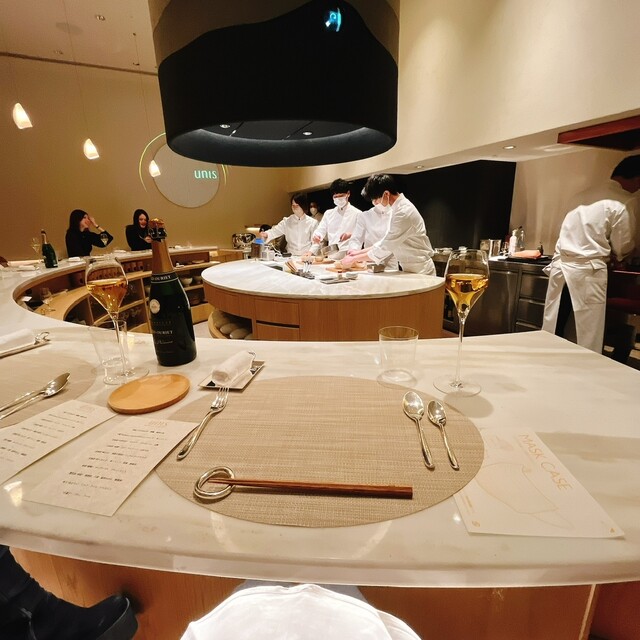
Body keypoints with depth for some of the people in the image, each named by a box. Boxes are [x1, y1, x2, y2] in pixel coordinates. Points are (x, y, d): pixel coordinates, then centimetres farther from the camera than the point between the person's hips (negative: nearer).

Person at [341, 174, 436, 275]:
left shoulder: (404, 213, -20)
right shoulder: (397, 208, 9)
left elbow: (385, 248, -20)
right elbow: (386, 241, 15)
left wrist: (354, 259, -11)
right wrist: (360, 252, 10)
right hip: (409, 269, 8)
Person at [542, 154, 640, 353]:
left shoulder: (586, 196, 14)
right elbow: (622, 248, 1)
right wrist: (620, 257, 22)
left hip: (561, 265, 6)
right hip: (588, 271, -6)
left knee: (551, 329, 9)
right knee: (589, 335, 2)